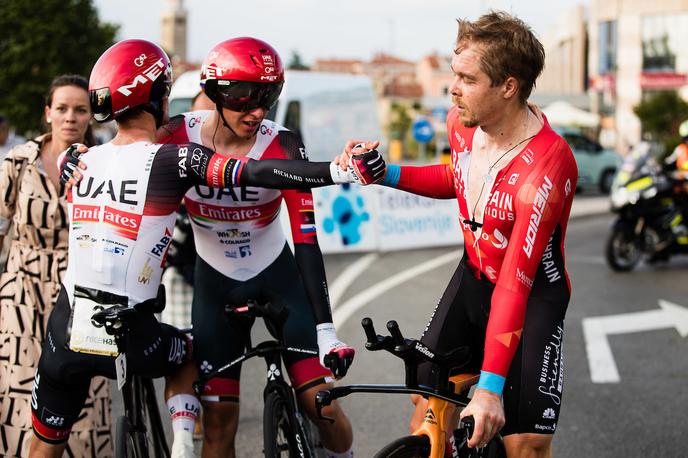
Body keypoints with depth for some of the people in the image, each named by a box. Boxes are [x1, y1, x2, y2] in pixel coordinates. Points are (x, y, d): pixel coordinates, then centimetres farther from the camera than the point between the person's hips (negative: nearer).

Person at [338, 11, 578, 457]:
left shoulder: (546, 167, -32)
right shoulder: (462, 122, -10)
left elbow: (514, 284, -35)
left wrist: (490, 387, -38)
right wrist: (386, 174, -3)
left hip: (534, 294, -6)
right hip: (473, 275, 6)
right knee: (428, 406, 1)